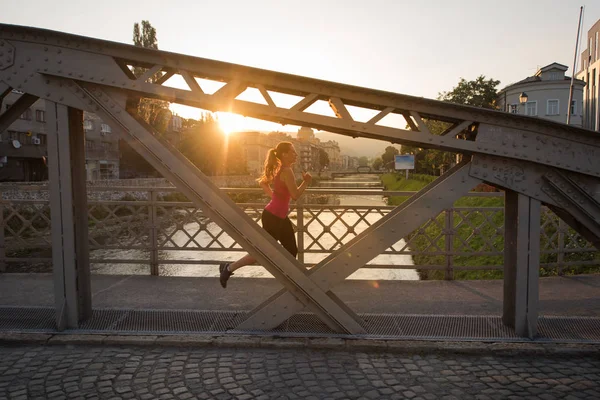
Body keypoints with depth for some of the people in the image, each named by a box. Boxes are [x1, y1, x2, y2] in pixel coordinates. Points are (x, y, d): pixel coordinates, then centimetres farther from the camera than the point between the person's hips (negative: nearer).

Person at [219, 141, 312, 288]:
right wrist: (306, 182, -9)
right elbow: (295, 195, -22)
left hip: (280, 217, 11)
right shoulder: (287, 171, -19)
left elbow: (262, 182, 21)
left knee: (292, 251, 15)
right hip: (273, 217, -11)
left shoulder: (279, 169, 10)